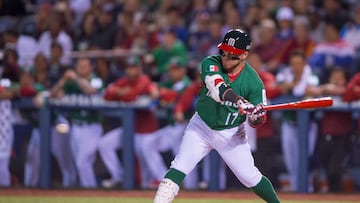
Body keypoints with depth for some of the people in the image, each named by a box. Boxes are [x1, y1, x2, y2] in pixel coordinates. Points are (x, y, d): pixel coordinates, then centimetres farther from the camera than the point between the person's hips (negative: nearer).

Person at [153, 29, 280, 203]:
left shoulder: (253, 81, -18)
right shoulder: (211, 64, -19)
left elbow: (257, 122, -12)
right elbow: (217, 87, -40)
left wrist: (257, 117, -37)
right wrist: (241, 103, -56)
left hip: (231, 134, 0)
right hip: (201, 128, 0)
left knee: (250, 178, 3)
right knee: (178, 169, -14)